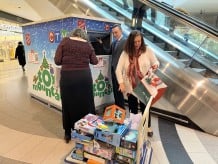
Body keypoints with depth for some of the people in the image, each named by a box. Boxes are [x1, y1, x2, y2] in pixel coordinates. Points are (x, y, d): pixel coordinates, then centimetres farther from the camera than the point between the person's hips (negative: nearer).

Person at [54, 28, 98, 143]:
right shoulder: (87, 44, 7)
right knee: (86, 104, 14)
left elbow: (57, 61, -2)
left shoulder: (65, 41, 3)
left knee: (68, 105, 12)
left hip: (67, 77, -1)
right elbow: (94, 61, 13)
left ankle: (68, 134, 24)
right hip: (84, 77, 1)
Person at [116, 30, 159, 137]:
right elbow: (118, 69, -7)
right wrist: (121, 83, -19)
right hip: (130, 87, 1)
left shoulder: (147, 50, -6)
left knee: (145, 108, 10)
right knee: (133, 109, 15)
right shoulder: (125, 53, -5)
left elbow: (156, 62, 3)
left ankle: (148, 128, 33)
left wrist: (155, 65, -22)